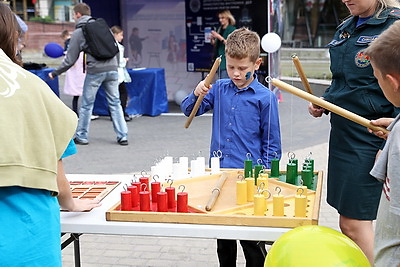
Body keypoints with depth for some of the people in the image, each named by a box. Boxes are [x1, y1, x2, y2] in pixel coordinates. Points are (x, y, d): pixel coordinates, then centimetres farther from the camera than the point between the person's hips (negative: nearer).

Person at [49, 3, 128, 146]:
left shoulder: (78, 33, 2)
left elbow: (70, 60, 2)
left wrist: (55, 73, 13)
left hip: (95, 71, -4)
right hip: (112, 69, 4)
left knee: (87, 105, 8)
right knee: (115, 103, 8)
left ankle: (81, 136, 17)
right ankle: (122, 136, 5)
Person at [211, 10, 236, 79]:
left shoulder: (232, 29, -6)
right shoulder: (220, 29, 15)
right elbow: (215, 45, 18)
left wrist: (219, 37, -18)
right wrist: (212, 39, -2)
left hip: (227, 60, -7)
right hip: (219, 58, 8)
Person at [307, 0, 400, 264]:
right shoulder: (347, 28, 13)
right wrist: (322, 102, 6)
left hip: (369, 140, -8)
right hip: (342, 134, 8)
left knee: (355, 222, -4)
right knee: (347, 222, 14)